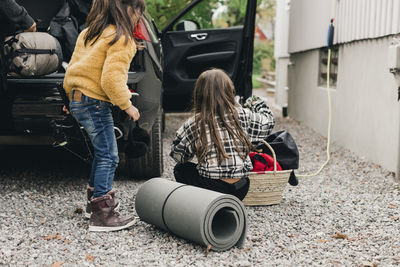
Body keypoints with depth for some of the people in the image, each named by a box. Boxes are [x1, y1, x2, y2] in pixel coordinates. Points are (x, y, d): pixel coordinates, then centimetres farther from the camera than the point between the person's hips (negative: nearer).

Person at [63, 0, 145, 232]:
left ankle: (95, 200, 30)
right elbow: (111, 79, -21)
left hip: (78, 99, 10)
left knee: (102, 151, 20)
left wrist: (70, 96, 29)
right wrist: (127, 105, -11)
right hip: (95, 102, -10)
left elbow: (73, 67, 19)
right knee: (108, 157, -6)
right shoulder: (121, 39, -13)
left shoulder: (89, 34, 15)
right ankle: (102, 215, -6)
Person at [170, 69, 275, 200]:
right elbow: (268, 121, 16)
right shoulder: (243, 115, -3)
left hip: (212, 189, -4)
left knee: (181, 168, 22)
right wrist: (257, 102, 34)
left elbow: (178, 154, 3)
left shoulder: (194, 123, -7)